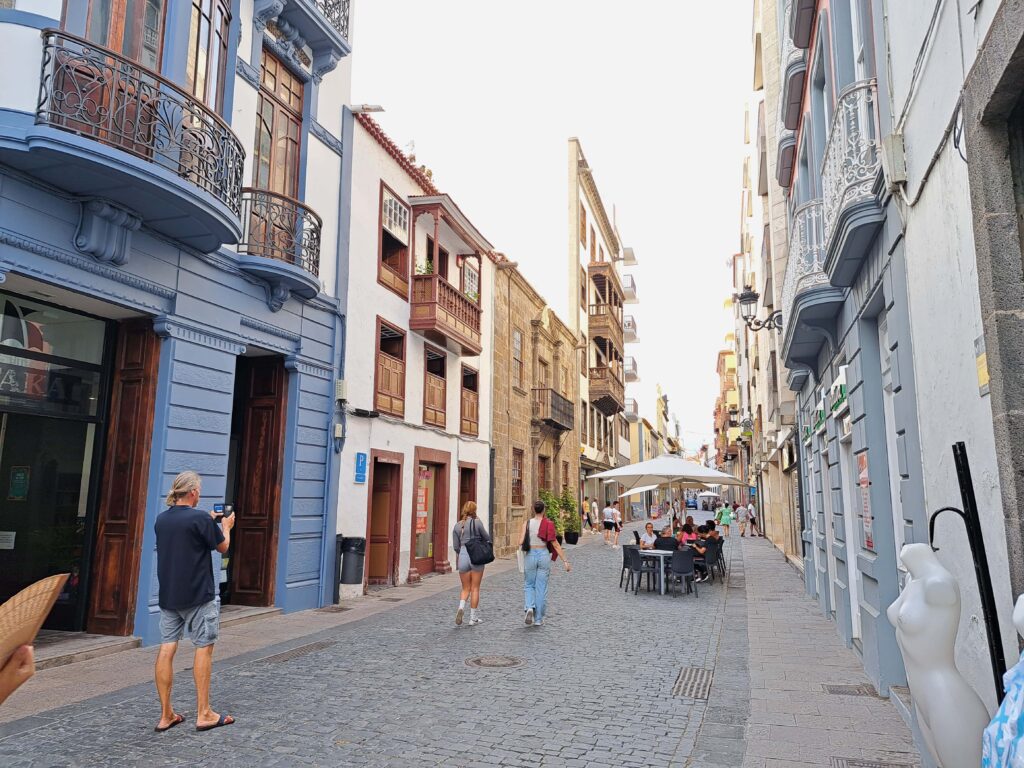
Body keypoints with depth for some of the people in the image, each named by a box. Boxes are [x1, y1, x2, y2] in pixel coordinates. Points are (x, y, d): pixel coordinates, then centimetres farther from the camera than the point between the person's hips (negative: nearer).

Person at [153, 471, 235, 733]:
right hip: (198, 594, -6)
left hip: (168, 594, 7)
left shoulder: (161, 519, 5)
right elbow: (223, 546, -3)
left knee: (167, 648, 6)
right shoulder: (200, 518, -15)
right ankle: (204, 714, 8)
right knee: (204, 648, 4)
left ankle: (166, 715, 12)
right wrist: (226, 526, 14)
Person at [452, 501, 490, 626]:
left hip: (462, 556, 3)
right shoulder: (477, 522, -7)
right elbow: (487, 538, 3)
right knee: (475, 588, 7)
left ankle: (461, 607, -12)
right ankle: (473, 618, 11)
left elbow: (455, 546, 6)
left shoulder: (457, 525, 5)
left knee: (465, 588, 14)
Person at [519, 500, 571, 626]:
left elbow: (521, 542, -11)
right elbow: (555, 544, -8)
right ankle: (538, 619, 15)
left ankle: (530, 608, -8)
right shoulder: (548, 524, -6)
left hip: (530, 555, 0)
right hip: (544, 555, 0)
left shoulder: (527, 523, -4)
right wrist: (565, 561, -5)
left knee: (529, 585, 17)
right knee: (541, 588, 9)